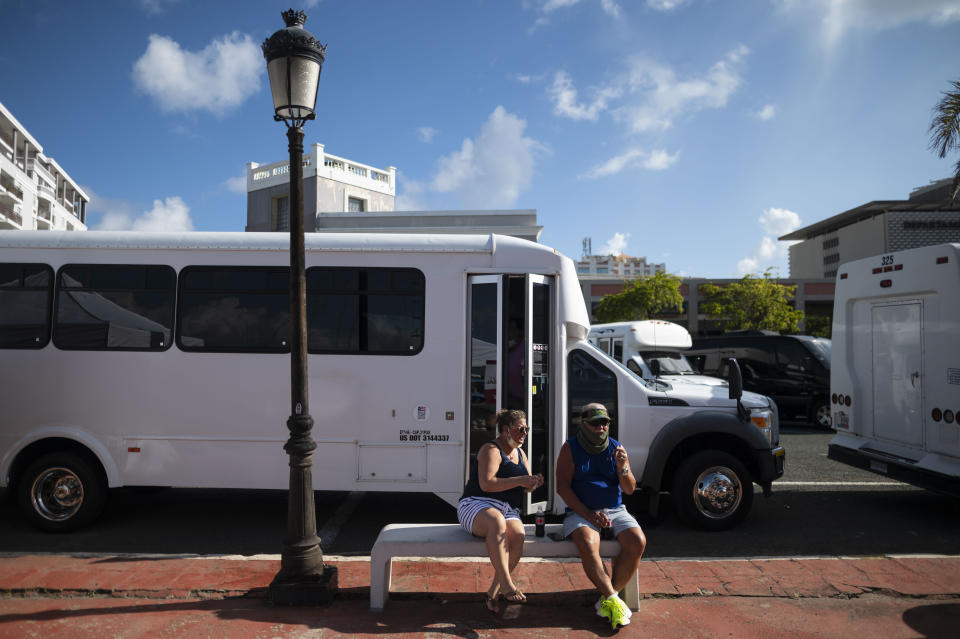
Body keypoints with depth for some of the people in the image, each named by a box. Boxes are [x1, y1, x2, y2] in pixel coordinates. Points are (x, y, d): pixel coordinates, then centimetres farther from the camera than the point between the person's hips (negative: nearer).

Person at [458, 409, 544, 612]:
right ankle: (507, 584, -43)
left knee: (518, 534, -28)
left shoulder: (520, 454, 20)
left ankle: (493, 592, -23)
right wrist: (519, 480, -22)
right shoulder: (491, 450, -6)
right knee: (497, 522, -41)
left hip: (508, 510, 6)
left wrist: (533, 483, -1)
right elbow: (486, 484, -19)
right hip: (477, 505, -6)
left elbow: (526, 487, 23)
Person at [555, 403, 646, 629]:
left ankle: (607, 598, -13)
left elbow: (630, 489, 7)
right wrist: (588, 513, -16)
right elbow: (562, 487, -5)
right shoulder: (570, 448, 2)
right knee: (587, 544, -33)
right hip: (581, 511, -3)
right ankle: (613, 600, -21)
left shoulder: (616, 448, 8)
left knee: (637, 542, -24)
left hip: (615, 511, 3)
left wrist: (623, 468, -15)